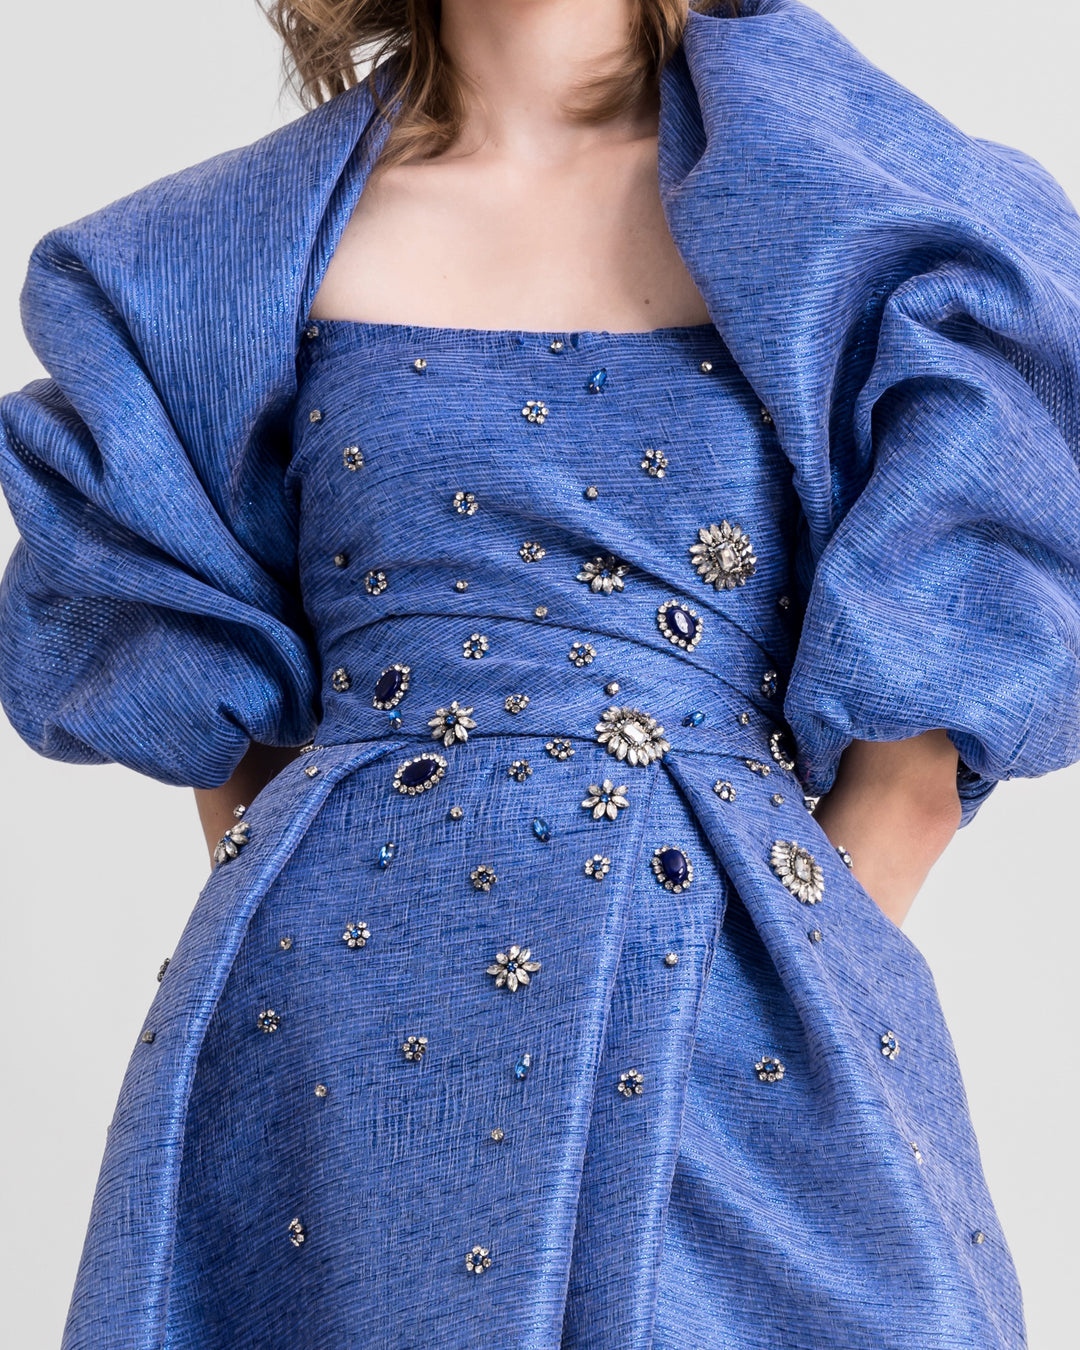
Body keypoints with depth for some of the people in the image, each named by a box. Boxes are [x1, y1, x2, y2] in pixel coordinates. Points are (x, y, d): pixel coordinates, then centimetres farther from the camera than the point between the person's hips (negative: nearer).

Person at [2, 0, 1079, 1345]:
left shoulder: (876, 210, 3)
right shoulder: (254, 240, 8)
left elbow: (919, 740, 0)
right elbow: (204, 673, 11)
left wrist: (809, 968, -5)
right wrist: (280, 932, 3)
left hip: (738, 1030, -1)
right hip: (337, 1010, 1)